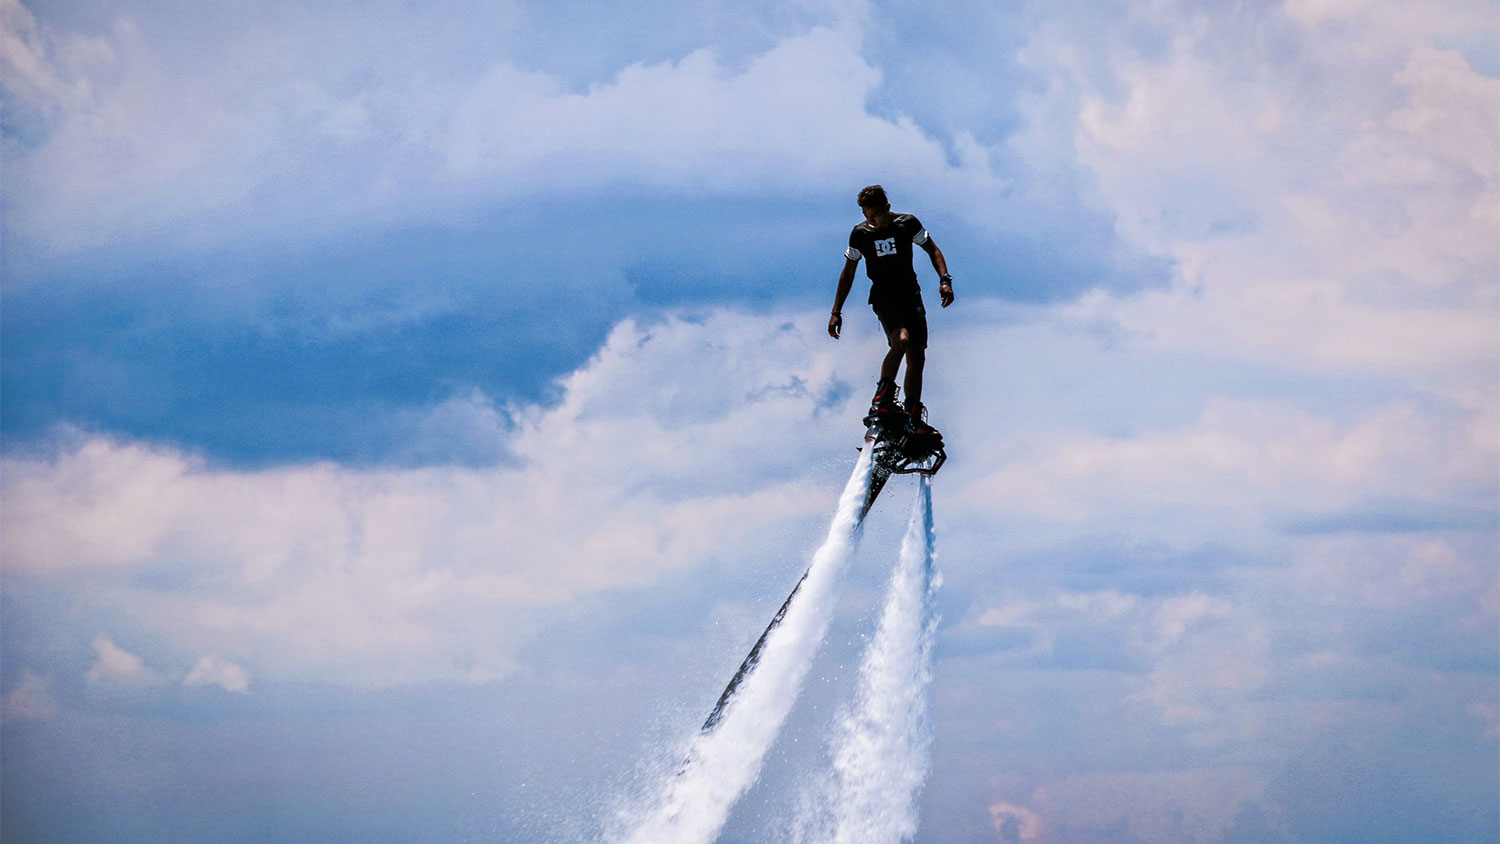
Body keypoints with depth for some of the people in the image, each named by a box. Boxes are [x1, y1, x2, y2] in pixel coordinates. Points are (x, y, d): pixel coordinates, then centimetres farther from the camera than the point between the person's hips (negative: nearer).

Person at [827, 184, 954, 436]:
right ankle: (882, 400, -26)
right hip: (884, 295, -2)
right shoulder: (860, 234, -3)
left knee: (917, 358, -1)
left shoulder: (908, 224, -3)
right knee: (901, 340, -31)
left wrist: (944, 279, -6)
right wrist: (836, 312, 6)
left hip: (911, 294, 2)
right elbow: (848, 274, 7)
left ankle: (914, 419, 7)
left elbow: (932, 249, 10)